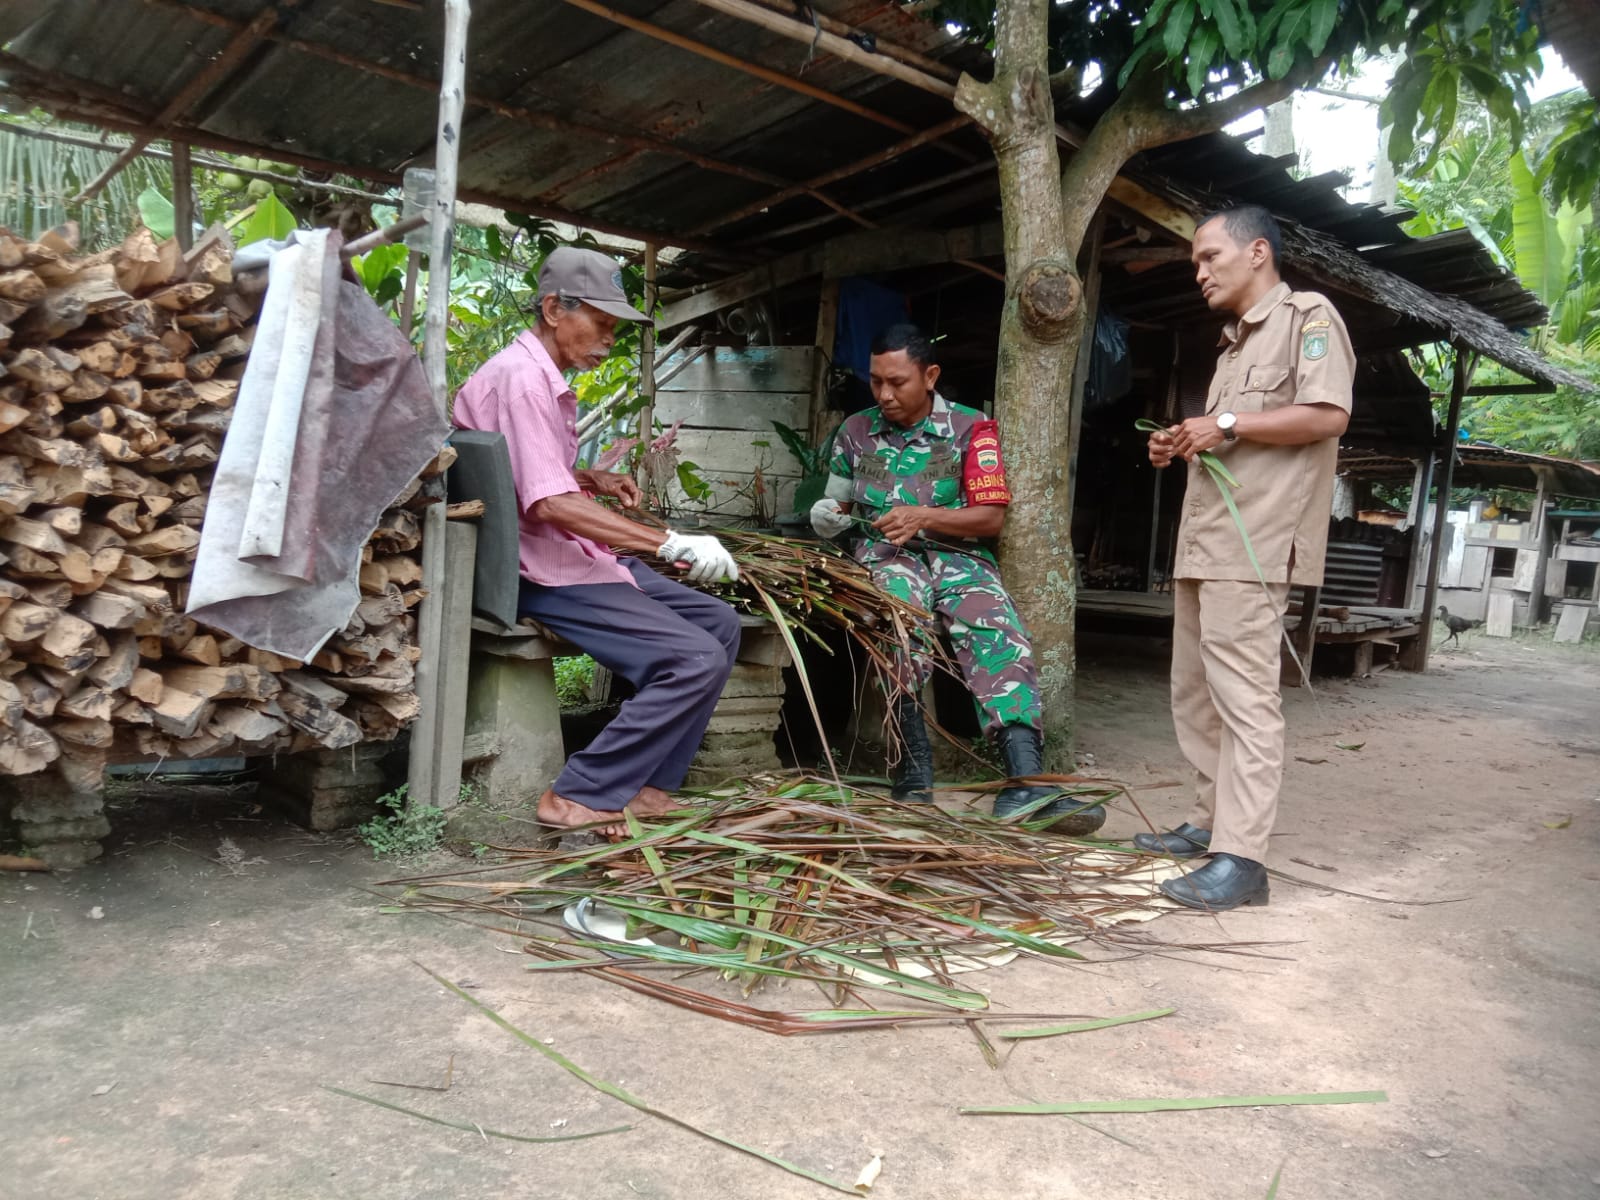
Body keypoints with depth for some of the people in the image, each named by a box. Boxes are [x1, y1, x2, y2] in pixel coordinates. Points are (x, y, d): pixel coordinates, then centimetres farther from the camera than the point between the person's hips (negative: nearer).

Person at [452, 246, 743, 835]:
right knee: (698, 659, -21)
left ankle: (644, 785, 5)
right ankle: (580, 797, -9)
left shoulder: (546, 379, 17)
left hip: (579, 555, 11)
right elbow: (549, 503, -28)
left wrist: (593, 480, 12)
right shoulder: (522, 377, -17)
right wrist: (670, 542, -29)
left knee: (719, 623, 7)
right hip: (544, 572, -11)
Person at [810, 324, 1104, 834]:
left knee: (1000, 634, -29)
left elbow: (992, 518, 2)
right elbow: (839, 507, 24)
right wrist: (827, 515, -2)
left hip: (958, 554, 1)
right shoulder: (855, 431, 14)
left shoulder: (970, 427, 7)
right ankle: (914, 772, -33)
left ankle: (1027, 779, -41)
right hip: (884, 552, 0)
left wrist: (924, 516, -13)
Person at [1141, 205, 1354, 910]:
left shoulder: (1307, 316, 0)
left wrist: (1228, 425, -12)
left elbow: (1328, 413, -14)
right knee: (1194, 694, 11)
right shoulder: (1233, 344, 27)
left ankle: (1241, 857, -11)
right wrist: (1184, 447, 13)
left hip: (1252, 542, -10)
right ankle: (1212, 822, 20)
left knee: (1244, 698, -12)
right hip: (1203, 541, 10)